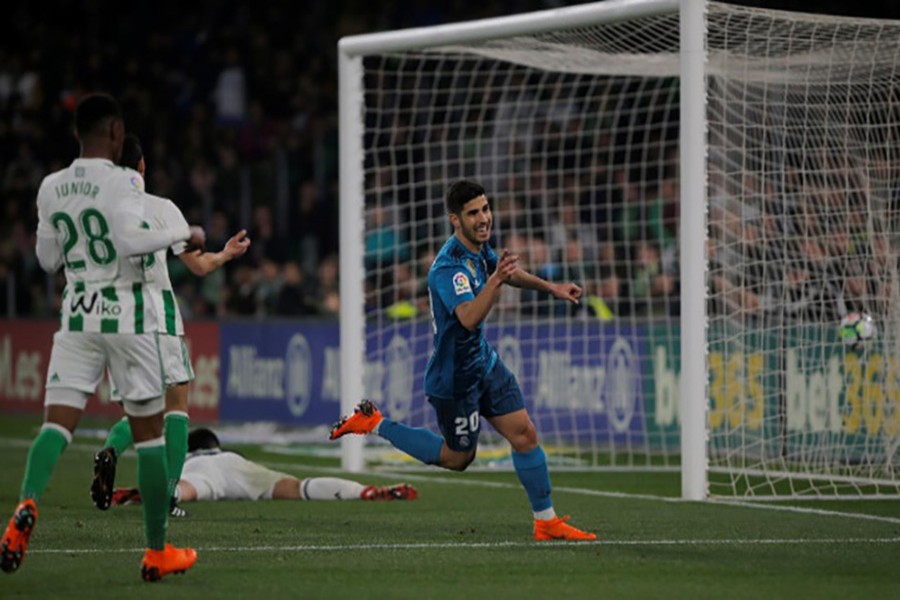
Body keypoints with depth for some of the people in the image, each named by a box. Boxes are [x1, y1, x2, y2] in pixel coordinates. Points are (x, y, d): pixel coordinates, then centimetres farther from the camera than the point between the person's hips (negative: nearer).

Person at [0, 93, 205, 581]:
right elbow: (131, 240, -23)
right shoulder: (123, 181, -10)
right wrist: (183, 234, -10)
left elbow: (47, 260, 13)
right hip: (127, 316, -4)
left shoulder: (51, 187, 6)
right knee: (148, 432, 6)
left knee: (57, 424, -3)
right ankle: (158, 553, 11)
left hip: (77, 317, 4)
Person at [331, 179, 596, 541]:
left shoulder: (479, 247, -1)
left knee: (524, 434, 1)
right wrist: (495, 283, -59)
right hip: (455, 378, -8)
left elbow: (502, 270, 23)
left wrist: (550, 287, 25)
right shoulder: (450, 267, -30)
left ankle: (546, 522, 8)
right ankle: (374, 424, 20)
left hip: (484, 362, 8)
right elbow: (469, 318, -46)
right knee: (457, 458, 9)